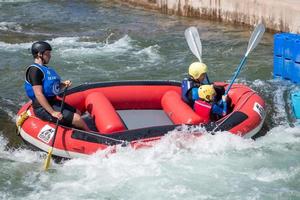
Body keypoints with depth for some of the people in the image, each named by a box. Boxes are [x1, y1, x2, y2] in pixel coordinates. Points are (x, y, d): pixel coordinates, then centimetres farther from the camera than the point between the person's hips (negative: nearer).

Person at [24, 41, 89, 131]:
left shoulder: (44, 68, 14)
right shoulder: (35, 70, -18)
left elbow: (52, 86, 20)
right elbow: (38, 94, -24)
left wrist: (64, 84, -2)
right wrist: (52, 112, -27)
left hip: (52, 102, 11)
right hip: (43, 108, -11)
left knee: (77, 112, 14)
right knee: (76, 118, -13)